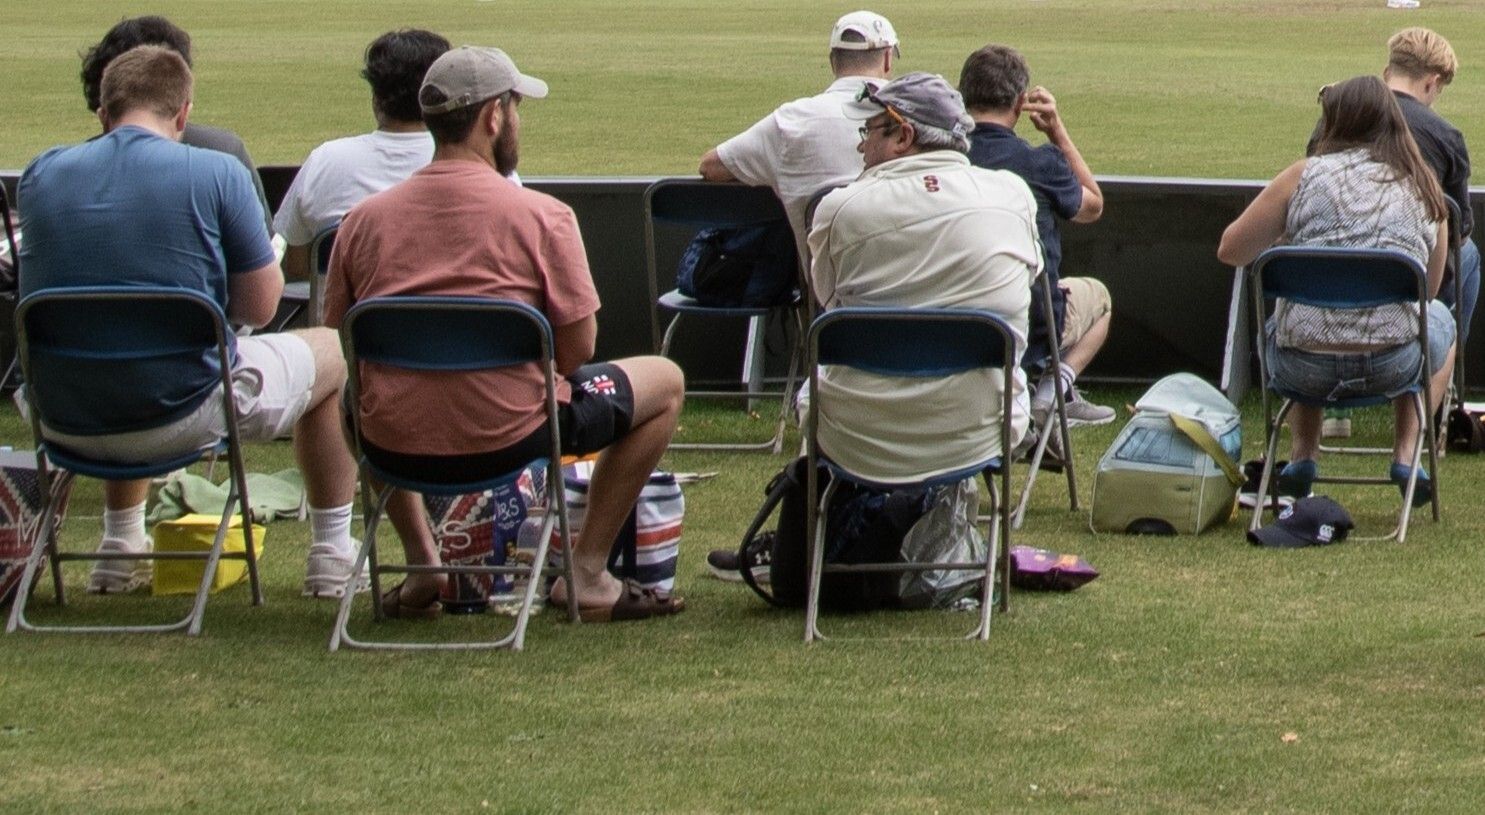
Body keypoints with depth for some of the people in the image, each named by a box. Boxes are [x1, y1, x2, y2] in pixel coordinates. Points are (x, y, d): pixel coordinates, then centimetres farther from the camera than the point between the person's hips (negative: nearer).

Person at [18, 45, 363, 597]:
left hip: (67, 426, 4)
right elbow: (259, 307, -6)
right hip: (184, 416, -4)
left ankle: (121, 550, 40)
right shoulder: (217, 175, -12)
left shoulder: (41, 175, -1)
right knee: (333, 354, 23)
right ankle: (332, 560, 28)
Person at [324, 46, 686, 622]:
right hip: (508, 442, -4)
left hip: (391, 447, 4)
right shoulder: (541, 216, -9)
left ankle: (421, 565, 27)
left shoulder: (362, 221, 1)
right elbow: (577, 353, -6)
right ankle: (586, 573, 15)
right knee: (663, 381, 19)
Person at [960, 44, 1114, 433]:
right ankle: (1055, 389, 4)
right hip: (1030, 329, -4)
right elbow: (1093, 206, 7)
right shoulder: (1039, 163, -15)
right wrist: (1058, 131, 6)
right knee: (1096, 295, 29)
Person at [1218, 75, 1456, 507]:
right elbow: (1429, 288, 13)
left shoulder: (1305, 175, -3)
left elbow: (1230, 250, 1)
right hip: (1392, 367, 1)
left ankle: (1302, 452, 22)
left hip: (1301, 368, 0)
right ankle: (1405, 452, 22)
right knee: (1440, 319, 36)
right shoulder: (1424, 188, 4)